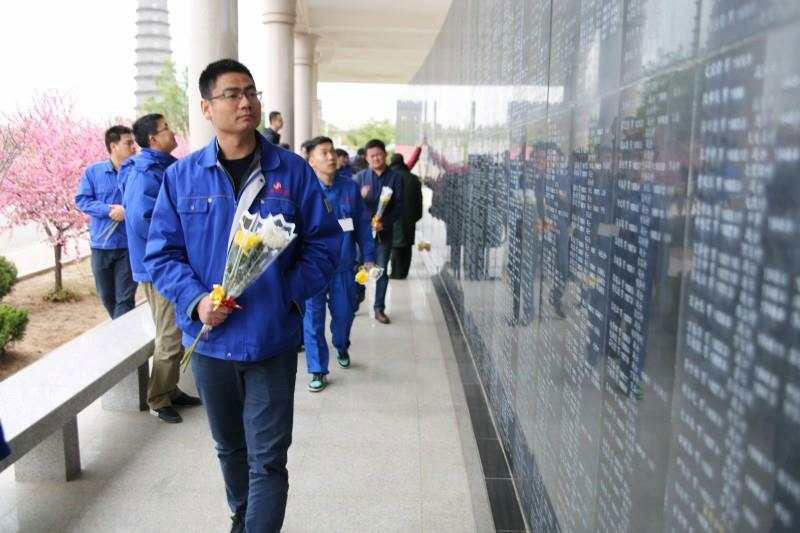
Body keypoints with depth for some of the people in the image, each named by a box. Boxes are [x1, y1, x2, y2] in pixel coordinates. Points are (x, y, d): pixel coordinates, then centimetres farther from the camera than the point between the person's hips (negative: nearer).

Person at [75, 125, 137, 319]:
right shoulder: (93, 171, 3)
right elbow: (81, 200, -1)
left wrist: (128, 210, -20)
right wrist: (109, 210, -15)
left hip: (129, 245, -2)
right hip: (101, 245, 2)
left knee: (124, 299, -4)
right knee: (106, 296, 15)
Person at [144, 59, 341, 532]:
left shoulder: (293, 171, -3)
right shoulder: (182, 177, 0)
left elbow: (325, 242, -1)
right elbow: (162, 252, 0)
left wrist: (290, 293, -14)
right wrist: (195, 300, -16)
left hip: (273, 340, -2)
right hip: (210, 339, 3)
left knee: (267, 458, 1)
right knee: (230, 449, 23)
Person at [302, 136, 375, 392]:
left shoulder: (350, 187, 0)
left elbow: (363, 224, 6)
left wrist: (368, 257, 6)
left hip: (343, 265, 2)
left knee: (344, 313, 15)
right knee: (313, 318, 3)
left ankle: (342, 348, 46)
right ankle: (318, 371, 18)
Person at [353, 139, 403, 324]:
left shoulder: (395, 178, 1)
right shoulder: (360, 177, 2)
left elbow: (399, 206, -1)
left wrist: (385, 222, -15)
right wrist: (360, 196, -24)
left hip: (384, 231, 0)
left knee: (382, 270, 6)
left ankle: (379, 308, 15)